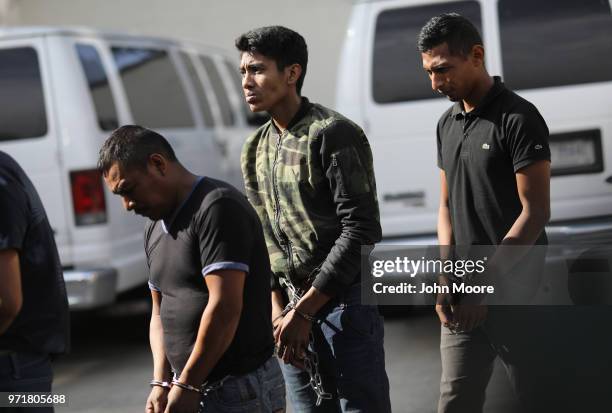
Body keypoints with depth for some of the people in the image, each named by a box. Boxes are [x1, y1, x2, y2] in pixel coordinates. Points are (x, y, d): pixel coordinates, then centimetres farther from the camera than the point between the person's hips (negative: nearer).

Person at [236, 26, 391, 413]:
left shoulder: (333, 134, -12)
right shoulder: (256, 149, 11)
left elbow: (361, 230, -18)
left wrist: (305, 309, -18)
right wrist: (279, 309, 4)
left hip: (342, 298, -7)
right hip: (292, 308, 7)